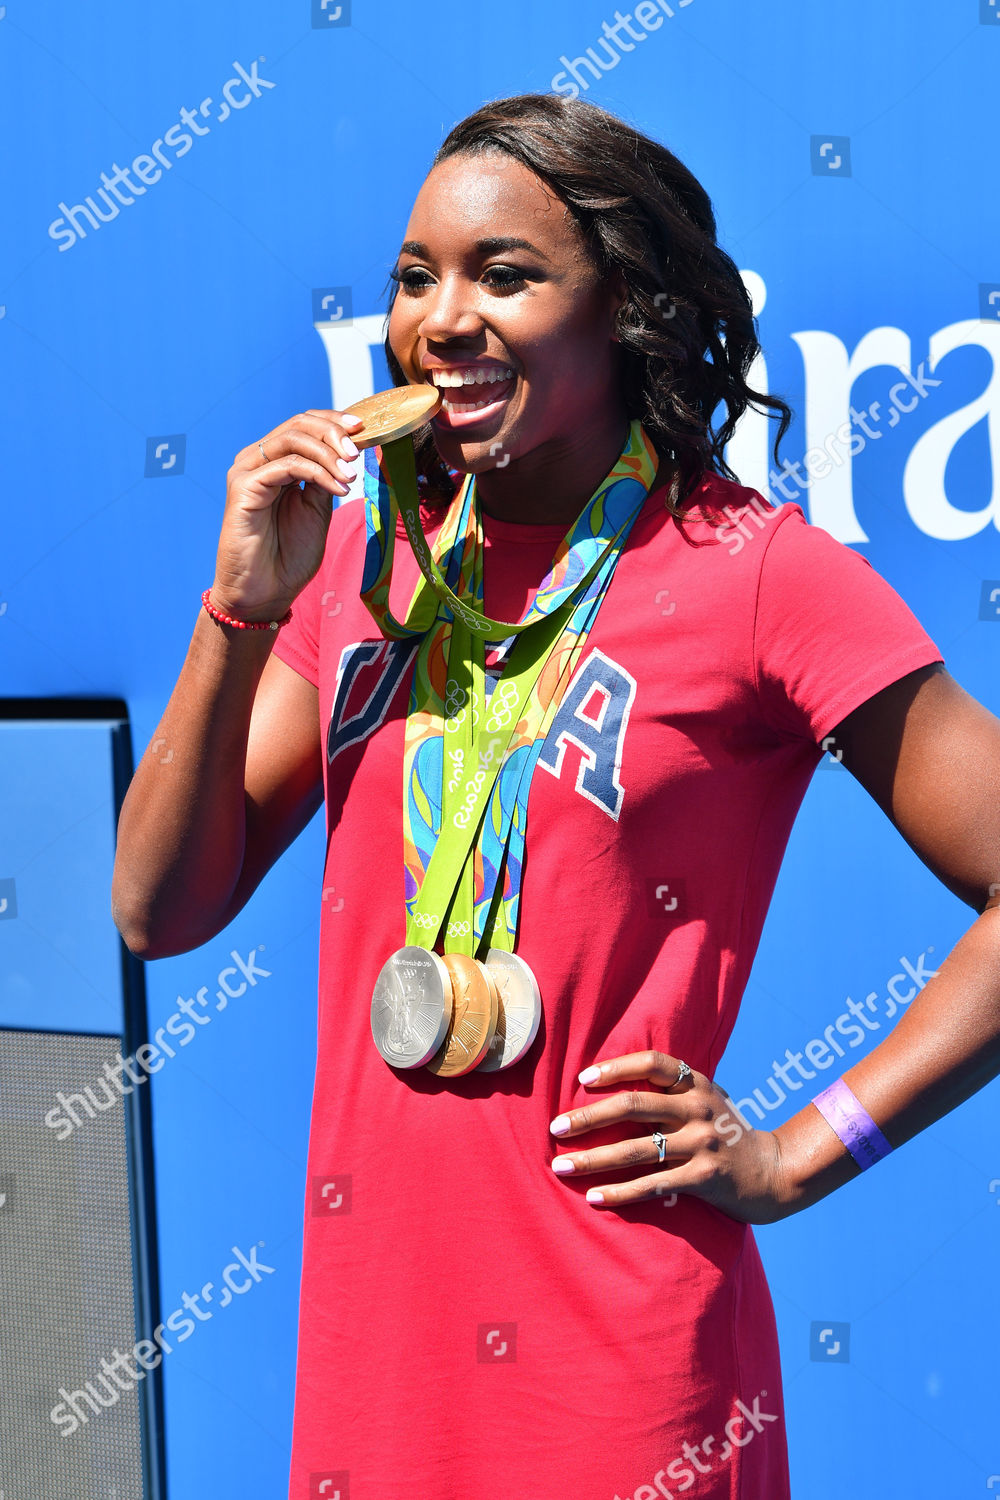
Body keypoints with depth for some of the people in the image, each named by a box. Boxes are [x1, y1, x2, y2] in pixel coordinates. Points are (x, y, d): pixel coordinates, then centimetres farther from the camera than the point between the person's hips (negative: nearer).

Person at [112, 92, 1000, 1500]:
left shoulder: (757, 575, -11)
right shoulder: (367, 554, 5)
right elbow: (162, 911, 3)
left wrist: (791, 1160, -11)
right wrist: (246, 605, -8)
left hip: (614, 1342, -5)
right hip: (368, 1303, 5)